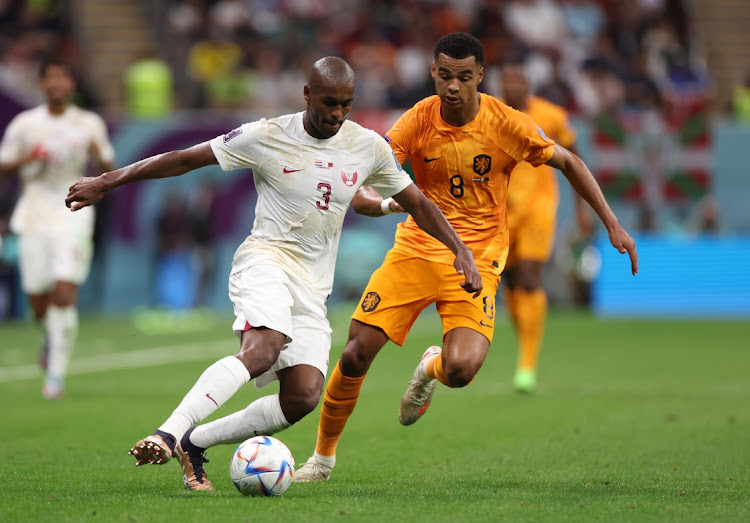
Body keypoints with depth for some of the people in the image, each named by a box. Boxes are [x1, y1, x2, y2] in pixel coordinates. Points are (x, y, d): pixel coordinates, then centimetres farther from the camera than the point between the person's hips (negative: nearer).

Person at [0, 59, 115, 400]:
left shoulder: (90, 124, 3)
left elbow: (110, 170, 9)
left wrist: (99, 156, -13)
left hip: (74, 218, -1)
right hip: (34, 220, 1)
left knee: (64, 295, -17)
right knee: (39, 304, 3)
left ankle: (56, 375, -8)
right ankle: (52, 336, 40)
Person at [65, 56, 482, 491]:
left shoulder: (369, 147, 6)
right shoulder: (267, 137, -5)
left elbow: (417, 202, 17)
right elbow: (186, 159, -2)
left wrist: (461, 251, 6)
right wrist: (107, 182, -3)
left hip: (313, 288, 5)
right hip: (266, 260, -5)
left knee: (304, 396, -15)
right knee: (262, 349, -35)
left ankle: (196, 442, -2)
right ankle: (170, 432, -41)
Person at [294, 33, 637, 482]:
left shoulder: (507, 124, -10)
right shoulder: (417, 122, -9)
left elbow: (568, 162, 4)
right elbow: (362, 181, -15)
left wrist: (613, 225, 2)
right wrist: (379, 202, -40)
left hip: (477, 258, -1)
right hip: (417, 247, 2)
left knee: (461, 369, -24)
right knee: (356, 354, -9)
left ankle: (432, 369, 16)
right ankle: (324, 455, 14)